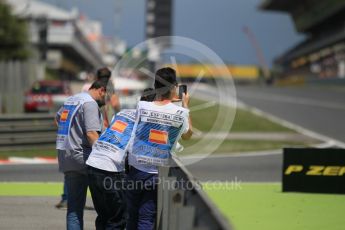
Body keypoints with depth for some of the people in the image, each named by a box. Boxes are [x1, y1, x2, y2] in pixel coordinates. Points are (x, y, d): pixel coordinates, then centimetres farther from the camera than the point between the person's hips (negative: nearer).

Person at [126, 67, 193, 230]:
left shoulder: (142, 106, -8)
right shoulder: (180, 113, -7)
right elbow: (187, 135, 13)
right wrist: (185, 106, 21)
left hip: (136, 170, 1)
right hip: (158, 174, -1)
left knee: (132, 217, 13)